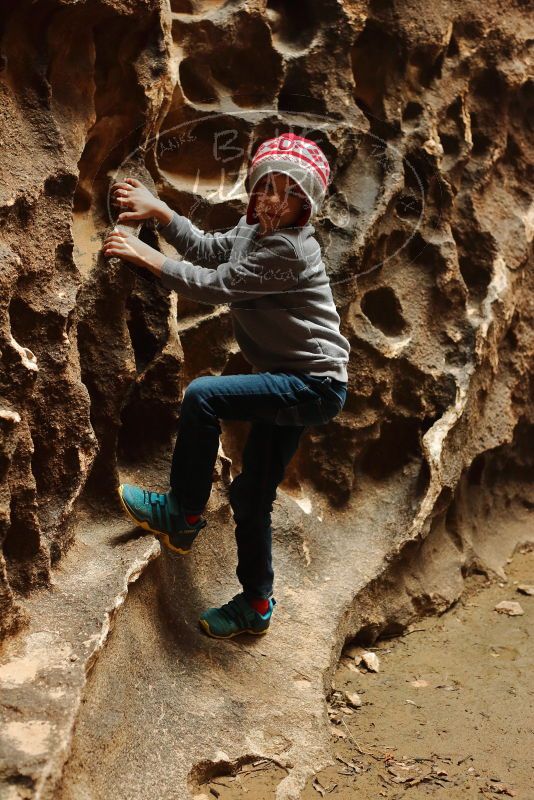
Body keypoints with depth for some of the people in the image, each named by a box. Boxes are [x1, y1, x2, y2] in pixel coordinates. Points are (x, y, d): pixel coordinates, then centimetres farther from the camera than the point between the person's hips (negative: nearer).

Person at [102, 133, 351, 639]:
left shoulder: (290, 249, -21)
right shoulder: (255, 228, 8)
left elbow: (215, 285, -20)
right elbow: (209, 249, 18)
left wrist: (146, 257, -13)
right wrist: (157, 211, 8)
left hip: (315, 387, -10)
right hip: (292, 387, 10)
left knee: (202, 396, -23)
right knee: (251, 495, 12)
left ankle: (184, 514, -5)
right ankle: (255, 606, 27)